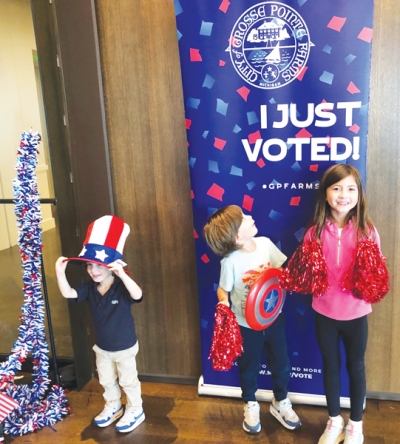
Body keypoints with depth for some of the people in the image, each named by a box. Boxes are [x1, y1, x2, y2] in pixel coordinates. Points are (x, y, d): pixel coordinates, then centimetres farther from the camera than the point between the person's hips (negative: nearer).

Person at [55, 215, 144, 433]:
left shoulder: (122, 287, -28)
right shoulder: (90, 288, -11)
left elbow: (137, 295, -48)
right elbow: (68, 293, -19)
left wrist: (122, 275, -64)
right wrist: (60, 273, -36)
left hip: (125, 347, -6)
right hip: (102, 347, 6)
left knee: (128, 381, 15)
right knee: (106, 380, 25)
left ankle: (135, 411, 36)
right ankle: (113, 407, 48)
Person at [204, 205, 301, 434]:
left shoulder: (265, 243, -15)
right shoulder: (231, 261, -24)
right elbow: (223, 290, -11)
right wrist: (224, 304, -31)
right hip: (246, 325, -3)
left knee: (281, 364, 20)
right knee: (249, 368, 19)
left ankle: (280, 403, 48)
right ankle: (251, 405, 48)